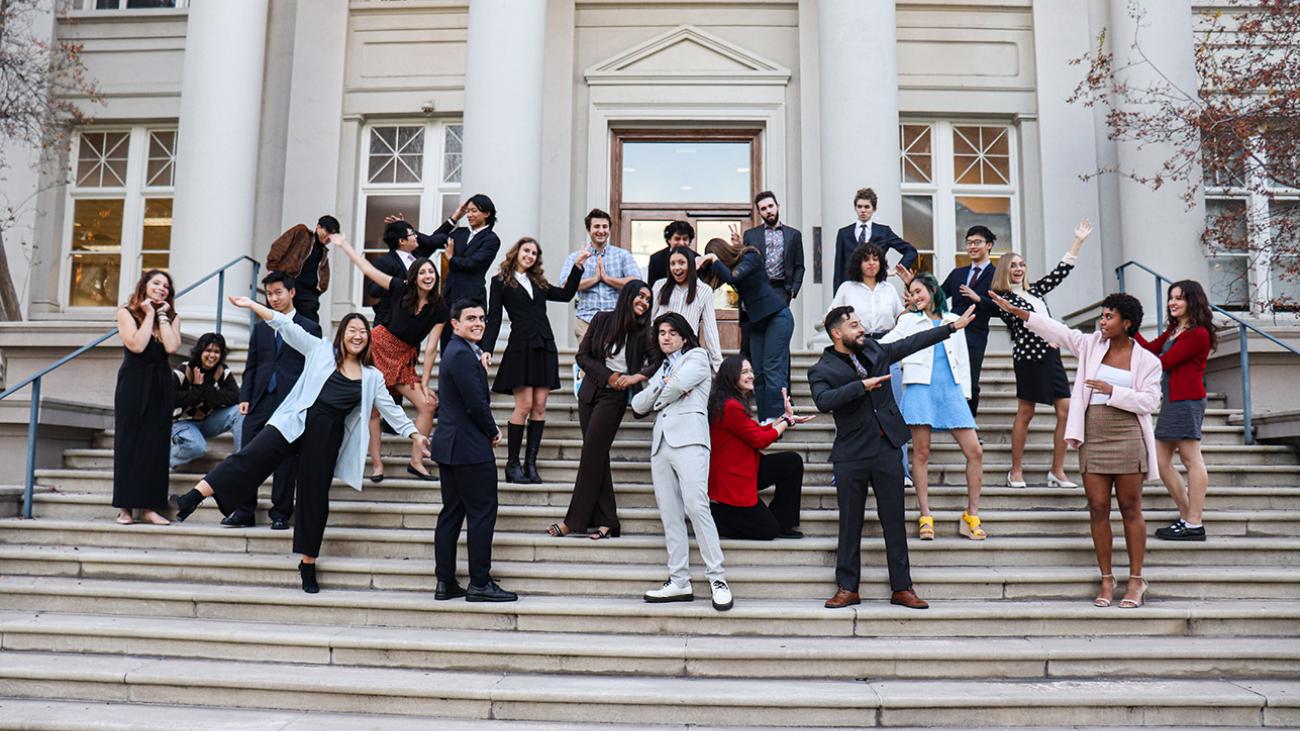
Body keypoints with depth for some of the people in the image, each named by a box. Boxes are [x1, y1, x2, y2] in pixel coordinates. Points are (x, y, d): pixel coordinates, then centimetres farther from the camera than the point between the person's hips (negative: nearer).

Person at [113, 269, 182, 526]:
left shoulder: (172, 316, 9)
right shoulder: (126, 312, 0)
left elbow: (171, 347, -9)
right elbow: (136, 345, -15)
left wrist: (162, 315, -4)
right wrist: (150, 314, -8)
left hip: (160, 386, 3)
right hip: (133, 383, -3)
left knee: (156, 445, 1)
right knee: (129, 442, 0)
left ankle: (149, 507, 5)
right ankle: (125, 507, 5)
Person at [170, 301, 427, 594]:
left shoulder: (372, 376, 12)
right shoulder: (322, 350, 9)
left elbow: (391, 409, 13)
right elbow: (286, 326, 4)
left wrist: (415, 434, 6)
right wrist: (252, 305, -2)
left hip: (328, 437, 1)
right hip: (297, 421, -1)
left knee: (315, 499, 5)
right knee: (251, 456, -23)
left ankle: (308, 564, 16)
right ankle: (192, 498, -32)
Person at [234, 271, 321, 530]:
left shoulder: (309, 328, 5)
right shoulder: (260, 328, 17)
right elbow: (251, 366, 16)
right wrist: (245, 397, 5)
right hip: (260, 401, 4)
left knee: (286, 459, 0)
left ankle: (281, 514, 8)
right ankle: (244, 512, 8)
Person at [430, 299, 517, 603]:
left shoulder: (456, 351, 16)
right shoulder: (463, 355, -16)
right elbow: (476, 403, -20)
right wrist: (493, 433, -6)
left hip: (450, 445, 11)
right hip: (470, 449, -11)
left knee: (452, 512, 12)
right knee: (483, 512, -3)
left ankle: (445, 583, 17)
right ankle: (480, 584, 2)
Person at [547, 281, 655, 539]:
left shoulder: (643, 332, -2)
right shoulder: (602, 320, 3)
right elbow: (582, 355, 2)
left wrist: (638, 376, -17)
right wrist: (610, 376, -6)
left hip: (614, 397, -3)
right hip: (590, 392, 3)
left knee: (591, 453, -8)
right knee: (597, 456, 2)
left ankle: (573, 520, -2)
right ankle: (606, 521, 5)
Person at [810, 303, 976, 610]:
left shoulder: (874, 350, 11)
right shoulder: (822, 370, -5)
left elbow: (913, 343, 21)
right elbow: (823, 401, -24)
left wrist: (953, 326, 23)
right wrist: (862, 386, -25)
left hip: (887, 449, 4)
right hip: (851, 455, -4)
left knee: (894, 521, 7)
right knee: (850, 524, 4)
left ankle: (902, 588, 14)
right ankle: (847, 588, 14)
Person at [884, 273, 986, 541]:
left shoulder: (953, 320, 18)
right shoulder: (909, 321, 14)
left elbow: (963, 359, 18)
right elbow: (886, 345, 7)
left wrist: (964, 394, 10)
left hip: (951, 389, 2)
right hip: (921, 388, -2)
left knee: (975, 451, -5)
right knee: (921, 452, -3)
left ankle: (971, 517, 4)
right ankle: (925, 517, 4)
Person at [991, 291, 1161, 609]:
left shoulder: (1146, 361, 3)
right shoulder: (1091, 345, 10)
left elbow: (1148, 401, -4)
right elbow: (1057, 331, 5)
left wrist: (1112, 391, -14)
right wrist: (1017, 311, -1)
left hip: (1127, 437, -2)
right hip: (1092, 438, 3)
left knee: (1130, 508, 1)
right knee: (1098, 508, 2)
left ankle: (1136, 579, 10)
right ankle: (1106, 579, 11)